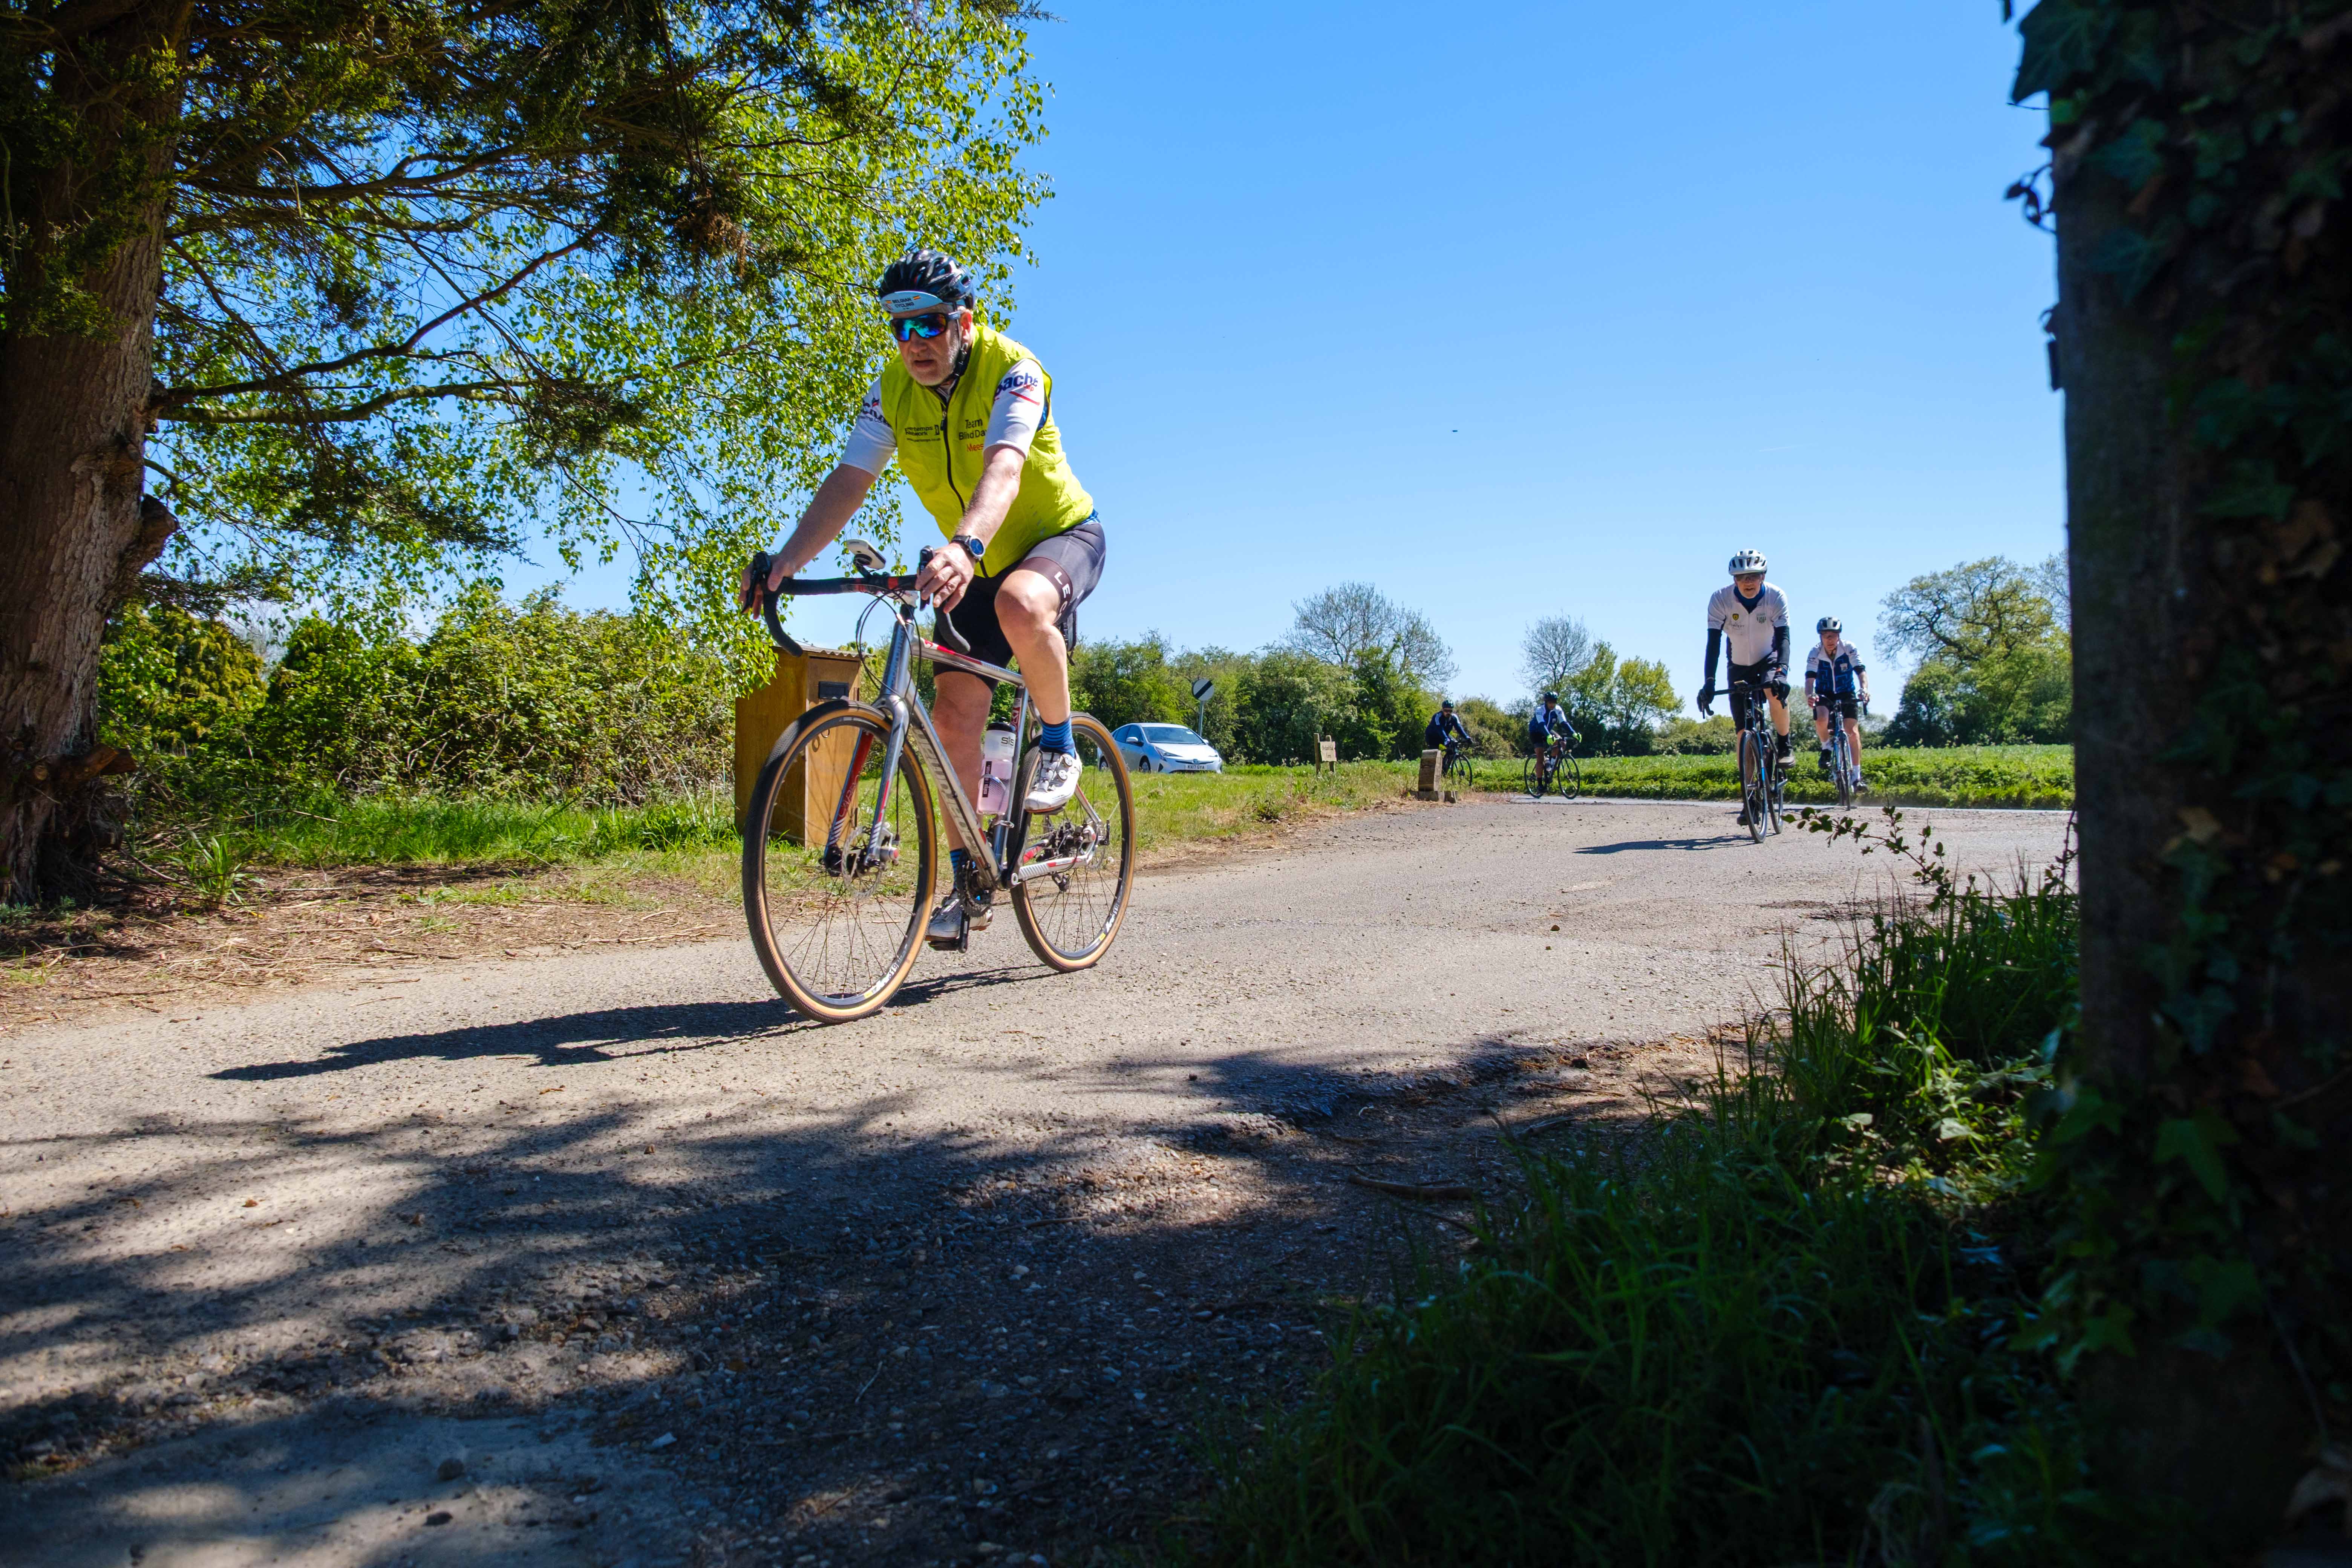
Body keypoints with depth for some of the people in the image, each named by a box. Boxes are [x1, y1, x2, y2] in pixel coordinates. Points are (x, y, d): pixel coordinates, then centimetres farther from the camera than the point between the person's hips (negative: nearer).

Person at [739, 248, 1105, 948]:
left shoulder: (1011, 371, -24)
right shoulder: (892, 389, -8)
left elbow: (1002, 470, -42)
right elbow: (848, 481, -14)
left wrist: (964, 548, -61)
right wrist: (786, 560, -30)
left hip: (1062, 536, -5)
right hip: (977, 563, 5)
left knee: (1021, 606, -41)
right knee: (954, 714, -6)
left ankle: (1059, 743, -13)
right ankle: (968, 885, 4)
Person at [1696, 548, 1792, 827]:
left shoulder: (1776, 597, -22)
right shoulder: (1720, 600, -23)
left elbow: (1783, 637, -29)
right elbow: (1713, 643, -27)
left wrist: (1781, 671, -46)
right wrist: (1709, 683, -36)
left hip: (1769, 659, -1)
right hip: (1739, 666, 1)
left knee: (1775, 690, -36)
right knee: (1744, 732, -4)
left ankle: (1784, 745, -10)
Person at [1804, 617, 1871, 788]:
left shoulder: (1850, 649, -18)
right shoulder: (1815, 653, -18)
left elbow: (1861, 671, -28)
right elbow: (1810, 678, -29)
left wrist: (1864, 689, -49)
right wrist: (1809, 695, -50)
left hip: (1847, 694, 0)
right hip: (1824, 695, 0)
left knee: (1853, 732, -14)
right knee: (1821, 720, -31)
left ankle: (1857, 777, -8)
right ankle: (1826, 750, 0)